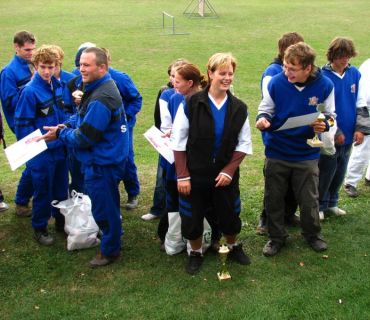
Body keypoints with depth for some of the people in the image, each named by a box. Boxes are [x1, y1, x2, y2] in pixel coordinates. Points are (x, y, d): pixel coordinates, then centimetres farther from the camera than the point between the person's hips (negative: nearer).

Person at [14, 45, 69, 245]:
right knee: (43, 191, 7)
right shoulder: (30, 91, -18)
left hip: (60, 148, 6)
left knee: (61, 188, 18)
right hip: (42, 152, -6)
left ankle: (61, 220, 37)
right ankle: (39, 228, 25)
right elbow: (22, 124, -15)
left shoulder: (58, 85, 2)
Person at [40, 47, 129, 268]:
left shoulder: (101, 99, -28)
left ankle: (110, 251, 24)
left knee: (104, 208, 6)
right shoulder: (99, 87, 5)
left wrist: (60, 134, -10)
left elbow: (85, 137, -25)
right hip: (102, 158, 10)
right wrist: (68, 125, -1)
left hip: (103, 163, -10)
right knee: (108, 204, 25)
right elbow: (85, 116, 17)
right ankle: (113, 237, 44)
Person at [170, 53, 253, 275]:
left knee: (230, 216, 15)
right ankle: (196, 254, 36)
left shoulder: (239, 108, -2)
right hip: (195, 175, -2)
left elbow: (244, 144, 1)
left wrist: (229, 171, -11)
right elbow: (179, 142, -8)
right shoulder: (191, 104, -11)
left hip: (225, 175, 2)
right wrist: (182, 175, -11)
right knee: (192, 219, 9)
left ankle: (234, 248, 44)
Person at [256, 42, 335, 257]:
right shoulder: (277, 82, -12)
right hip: (277, 152, 0)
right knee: (273, 198, 12)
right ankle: (277, 237, 33)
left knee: (309, 199, 13)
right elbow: (266, 109, 0)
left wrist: (324, 125, -23)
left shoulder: (325, 85, -11)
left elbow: (330, 115, 0)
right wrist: (262, 118, -23)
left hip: (307, 154, 0)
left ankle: (312, 234, 40)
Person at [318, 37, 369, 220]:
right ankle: (319, 206, 23)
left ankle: (331, 203, 34)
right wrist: (334, 132, -14)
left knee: (340, 173, 16)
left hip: (348, 136, 5)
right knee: (325, 173, 4)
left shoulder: (355, 74, 3)